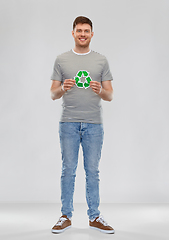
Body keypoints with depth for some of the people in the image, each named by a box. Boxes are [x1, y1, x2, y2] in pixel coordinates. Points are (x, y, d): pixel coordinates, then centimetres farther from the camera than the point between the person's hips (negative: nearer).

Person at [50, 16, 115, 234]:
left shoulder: (101, 61, 7)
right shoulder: (61, 60, 5)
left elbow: (110, 95, 5)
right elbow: (53, 94, 4)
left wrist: (100, 90, -17)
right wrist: (63, 88, -18)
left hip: (94, 125, 1)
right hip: (68, 124, 0)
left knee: (93, 171, 6)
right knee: (68, 171, 4)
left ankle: (94, 217, 17)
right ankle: (66, 216, 16)